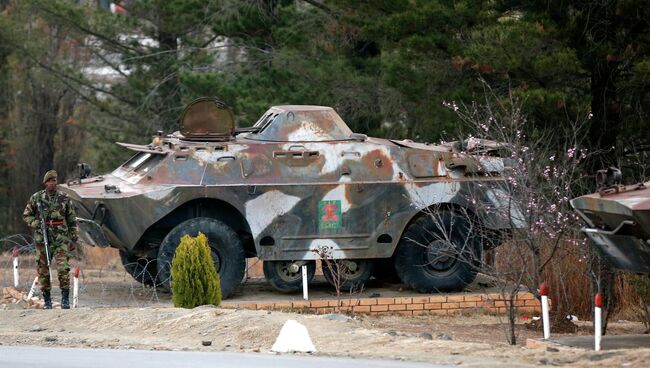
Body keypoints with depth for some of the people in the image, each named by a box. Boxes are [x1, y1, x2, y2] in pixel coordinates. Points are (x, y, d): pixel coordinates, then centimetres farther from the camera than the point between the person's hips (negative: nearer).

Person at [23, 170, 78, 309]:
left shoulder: (64, 199, 6)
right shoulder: (36, 198, 5)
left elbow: (72, 221, 11)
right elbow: (26, 215, 12)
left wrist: (74, 239, 8)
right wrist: (37, 224, -7)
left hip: (61, 239, -1)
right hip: (42, 239, 1)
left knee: (63, 268, -14)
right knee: (43, 270, 3)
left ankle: (65, 299, -8)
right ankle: (47, 300, 13)